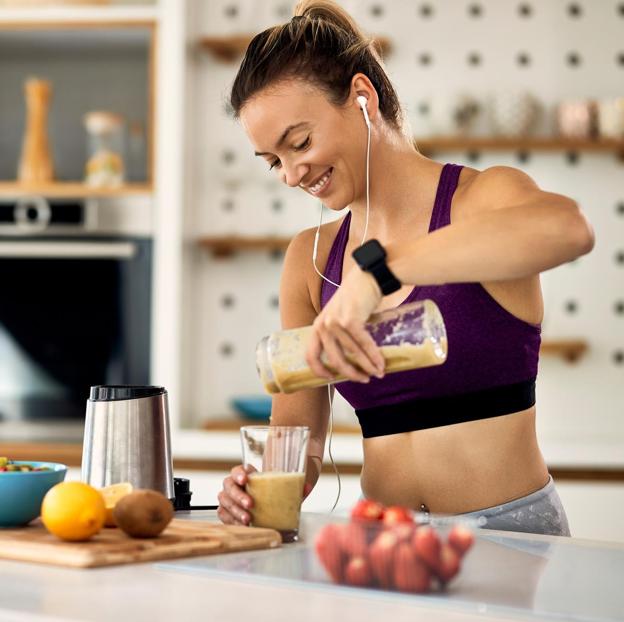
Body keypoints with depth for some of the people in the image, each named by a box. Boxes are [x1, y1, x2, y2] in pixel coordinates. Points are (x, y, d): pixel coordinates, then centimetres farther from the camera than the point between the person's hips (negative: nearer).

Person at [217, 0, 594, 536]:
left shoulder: (483, 197, -5)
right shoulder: (309, 259, 12)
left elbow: (567, 226, -31)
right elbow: (297, 426, 13)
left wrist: (376, 270, -33)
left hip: (509, 532, -4)